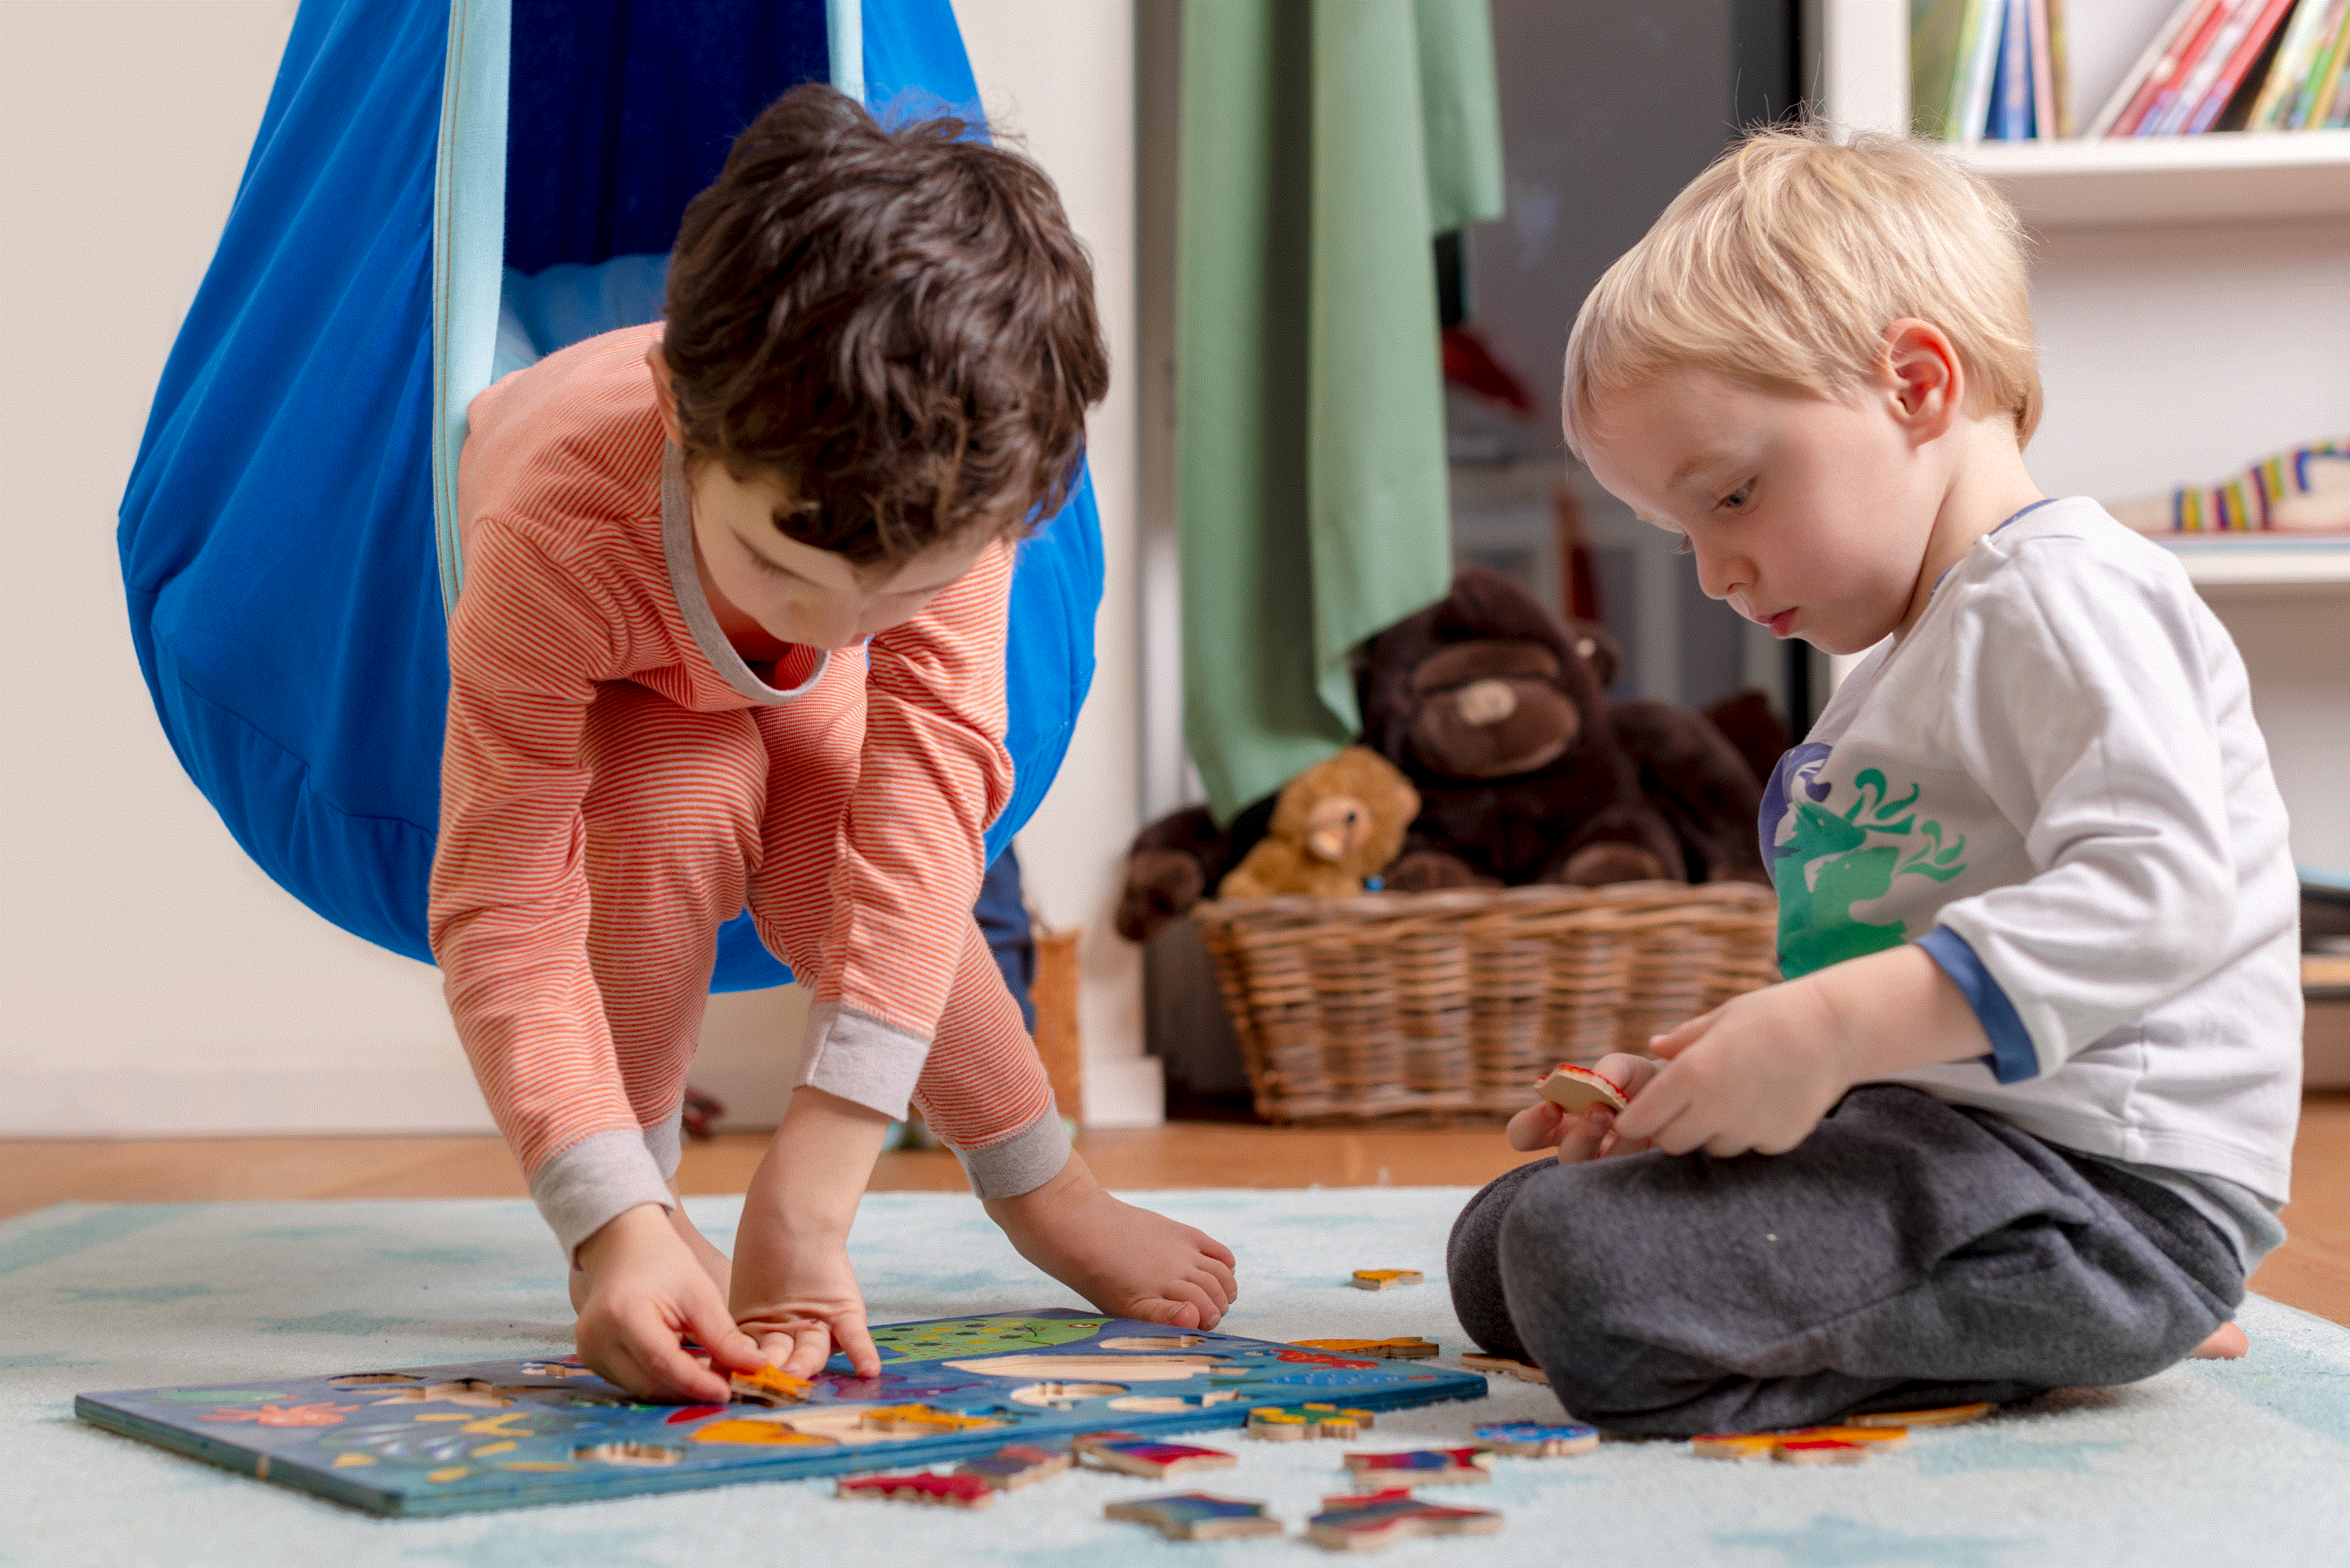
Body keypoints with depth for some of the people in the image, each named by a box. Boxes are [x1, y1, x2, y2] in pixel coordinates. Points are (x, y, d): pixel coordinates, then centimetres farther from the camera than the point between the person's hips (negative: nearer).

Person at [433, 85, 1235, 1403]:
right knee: (679, 804, -31)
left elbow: (933, 783, -45)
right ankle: (647, 1199, -10)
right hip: (605, 665, -2)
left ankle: (1046, 1194, 1)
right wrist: (616, 1224, -56)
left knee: (849, 866, -22)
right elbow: (501, 907, -45)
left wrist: (813, 1189, -50)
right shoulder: (558, 535, -48)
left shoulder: (951, 497, -41)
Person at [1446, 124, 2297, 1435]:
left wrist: (1831, 1028, -30)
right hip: (1929, 1134, 12)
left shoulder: (2067, 597, -9)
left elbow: (2158, 887, -25)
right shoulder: (1908, 662, 25)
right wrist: (1688, 1086, 13)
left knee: (1589, 1270, -28)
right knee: (1500, 1242, 14)